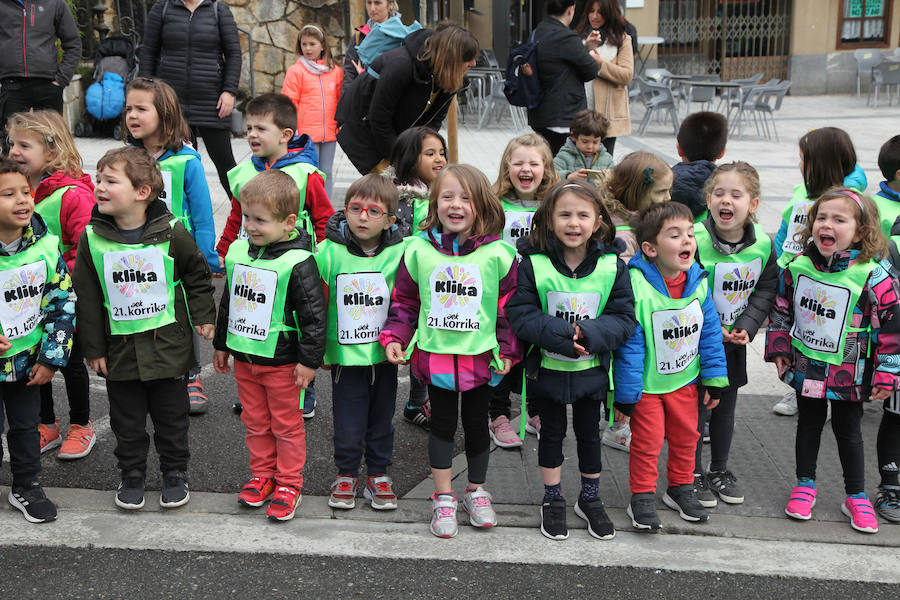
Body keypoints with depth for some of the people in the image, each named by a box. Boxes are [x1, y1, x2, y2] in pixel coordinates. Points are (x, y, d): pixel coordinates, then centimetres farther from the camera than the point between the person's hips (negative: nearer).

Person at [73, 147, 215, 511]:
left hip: (169, 344, -1)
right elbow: (87, 299, 0)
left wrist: (203, 317, 2)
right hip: (120, 348, 2)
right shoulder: (92, 239, -6)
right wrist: (93, 348, 1)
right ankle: (132, 475, 31)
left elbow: (198, 276, 5)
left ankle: (175, 473, 29)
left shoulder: (172, 233, -11)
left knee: (171, 416, 11)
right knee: (127, 420, 13)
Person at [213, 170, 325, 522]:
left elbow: (314, 314, -16)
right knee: (255, 422, 17)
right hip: (243, 357, 6)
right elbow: (228, 301, 15)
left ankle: (288, 485, 20)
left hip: (282, 361, -6)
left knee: (287, 425, 7)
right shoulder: (237, 252, 3)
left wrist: (309, 360, -15)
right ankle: (262, 476, 33)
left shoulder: (297, 262, -18)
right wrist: (221, 344, 19)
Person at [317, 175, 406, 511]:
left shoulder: (400, 254, -8)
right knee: (348, 423, 7)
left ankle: (378, 475, 32)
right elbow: (319, 304, -1)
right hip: (345, 354, -1)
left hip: (384, 356, 1)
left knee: (381, 419, 15)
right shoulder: (330, 252, -8)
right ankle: (346, 475, 28)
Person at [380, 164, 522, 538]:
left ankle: (476, 490, 33)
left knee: (476, 422, 14)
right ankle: (443, 497, 24)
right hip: (435, 353, 0)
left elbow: (511, 305, 0)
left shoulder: (498, 254, -7)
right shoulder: (418, 250, -3)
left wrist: (508, 351, -1)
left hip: (481, 356, 0)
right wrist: (394, 337, -1)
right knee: (442, 422, 10)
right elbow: (404, 299, 7)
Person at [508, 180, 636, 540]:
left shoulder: (612, 265, -10)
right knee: (552, 432, 15)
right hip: (547, 367, -1)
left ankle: (590, 499, 36)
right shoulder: (533, 263, -15)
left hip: (591, 368, 1)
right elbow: (520, 315, -17)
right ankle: (553, 500, 32)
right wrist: (563, 335, -29)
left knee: (589, 432, 16)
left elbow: (624, 318, -10)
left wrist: (590, 334, -28)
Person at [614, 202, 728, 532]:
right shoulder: (635, 285, -26)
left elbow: (711, 331, 2)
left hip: (685, 380, 6)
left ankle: (681, 489, 38)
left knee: (686, 436, 18)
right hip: (647, 384, -5)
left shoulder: (698, 281, -8)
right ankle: (642, 497, 22)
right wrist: (627, 392, -16)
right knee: (647, 441, 5)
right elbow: (629, 343, -21)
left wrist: (715, 379, 4)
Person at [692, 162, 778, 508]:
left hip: (735, 341, 4)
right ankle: (694, 473, 21)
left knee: (725, 409, 17)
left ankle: (719, 470, 34)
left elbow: (766, 292, 2)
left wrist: (746, 327, -11)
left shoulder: (763, 245, -6)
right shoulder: (695, 241, -21)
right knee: (694, 407, 5)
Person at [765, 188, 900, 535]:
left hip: (848, 373, -3)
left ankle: (856, 496, 26)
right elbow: (781, 310, 7)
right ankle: (805, 484, 34)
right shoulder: (797, 266, -7)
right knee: (809, 424, 17)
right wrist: (779, 350, 5)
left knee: (848, 430, 10)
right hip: (805, 367, 3)